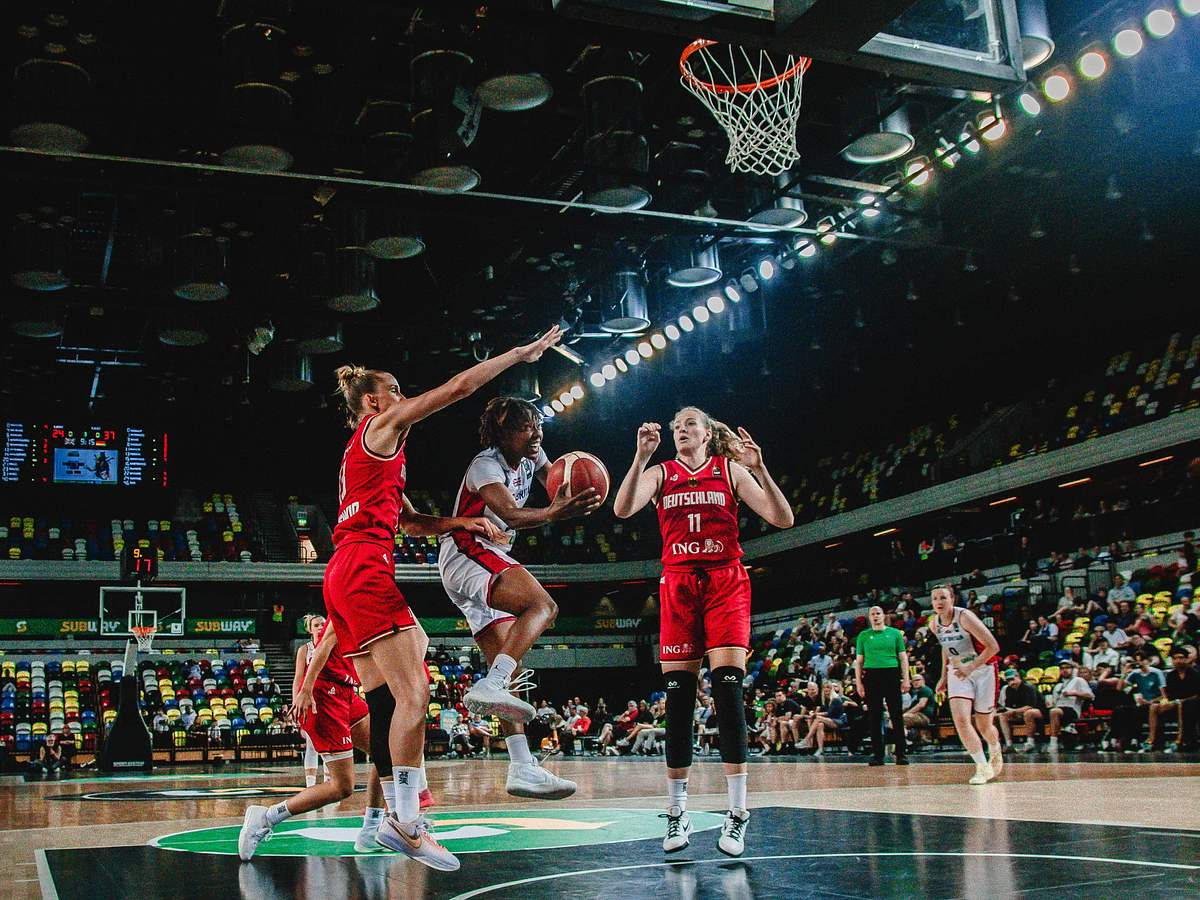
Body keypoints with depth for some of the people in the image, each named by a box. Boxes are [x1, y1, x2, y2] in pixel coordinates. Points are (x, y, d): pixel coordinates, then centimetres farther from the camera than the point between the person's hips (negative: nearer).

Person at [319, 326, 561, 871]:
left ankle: (397, 818, 5)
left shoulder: (365, 452, 28)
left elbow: (409, 521, 28)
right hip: (365, 568, -10)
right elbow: (458, 387, -1)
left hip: (345, 578, 10)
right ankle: (408, 821, -18)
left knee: (385, 699, 6)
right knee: (413, 692, -15)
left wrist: (461, 523, 12)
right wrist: (521, 353, 5)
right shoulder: (382, 426, 2)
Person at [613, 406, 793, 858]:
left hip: (725, 583, -1)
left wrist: (759, 470, -17)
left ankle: (737, 813, -10)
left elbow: (783, 519, -2)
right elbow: (622, 509, -9)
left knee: (727, 685, -13)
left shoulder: (730, 469, 7)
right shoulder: (661, 473, 10)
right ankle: (677, 813, 5)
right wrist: (640, 457, -21)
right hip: (677, 586, 2)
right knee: (678, 694, -2)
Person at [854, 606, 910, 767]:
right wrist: (858, 682, 2)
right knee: (874, 717, 1)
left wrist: (905, 679, 0)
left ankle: (901, 754, 2)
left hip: (892, 675, -1)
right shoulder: (863, 636, 11)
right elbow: (859, 661, 11)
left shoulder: (895, 633, 10)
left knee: (897, 716, -2)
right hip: (871, 676, 1)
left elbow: (903, 657, 9)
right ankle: (877, 754, 6)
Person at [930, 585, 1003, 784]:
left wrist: (971, 667, -30)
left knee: (983, 725, 7)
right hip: (958, 672, 4)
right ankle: (983, 767, -9)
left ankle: (995, 752, 41)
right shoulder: (935, 623, -3)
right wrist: (944, 676, 17)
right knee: (960, 720, -17)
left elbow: (993, 646, -23)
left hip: (983, 670, -4)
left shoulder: (965, 617, -22)